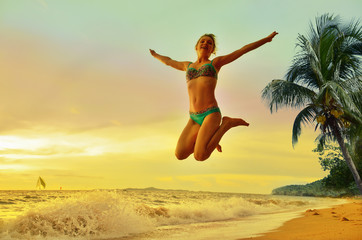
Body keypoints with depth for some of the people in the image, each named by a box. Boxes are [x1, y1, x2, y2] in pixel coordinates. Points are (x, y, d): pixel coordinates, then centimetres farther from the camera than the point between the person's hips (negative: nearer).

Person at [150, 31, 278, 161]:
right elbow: (168, 61, 43)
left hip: (211, 114, -5)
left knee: (199, 156, -22)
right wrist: (156, 55, 59)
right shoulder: (188, 65, 24)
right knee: (180, 155, -8)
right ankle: (209, 138, 19)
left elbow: (243, 50, 13)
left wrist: (267, 38, 14)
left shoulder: (216, 62, 13)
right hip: (194, 118, 5)